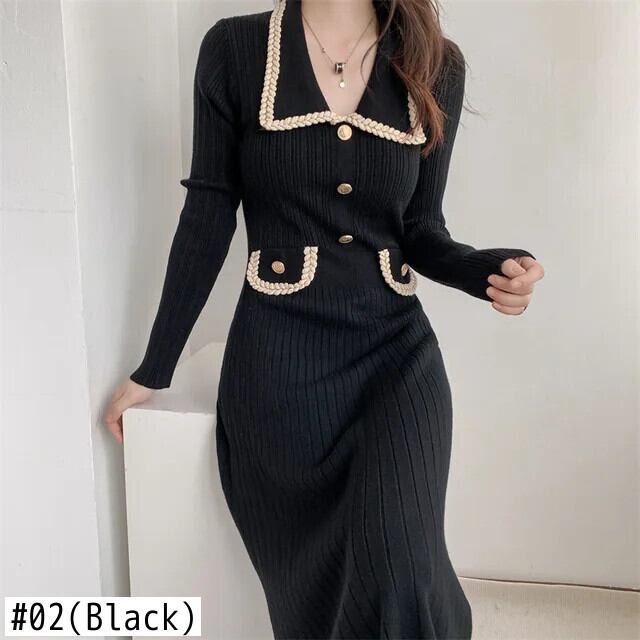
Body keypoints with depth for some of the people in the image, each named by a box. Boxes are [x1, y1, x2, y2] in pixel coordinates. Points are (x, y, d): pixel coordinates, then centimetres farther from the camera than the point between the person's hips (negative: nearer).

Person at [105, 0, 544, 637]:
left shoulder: (436, 64, 4)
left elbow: (420, 231, 9)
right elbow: (207, 219, 1)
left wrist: (489, 270, -13)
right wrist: (154, 368, 3)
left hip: (397, 350, 2)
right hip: (277, 360, -1)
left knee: (400, 580, -16)